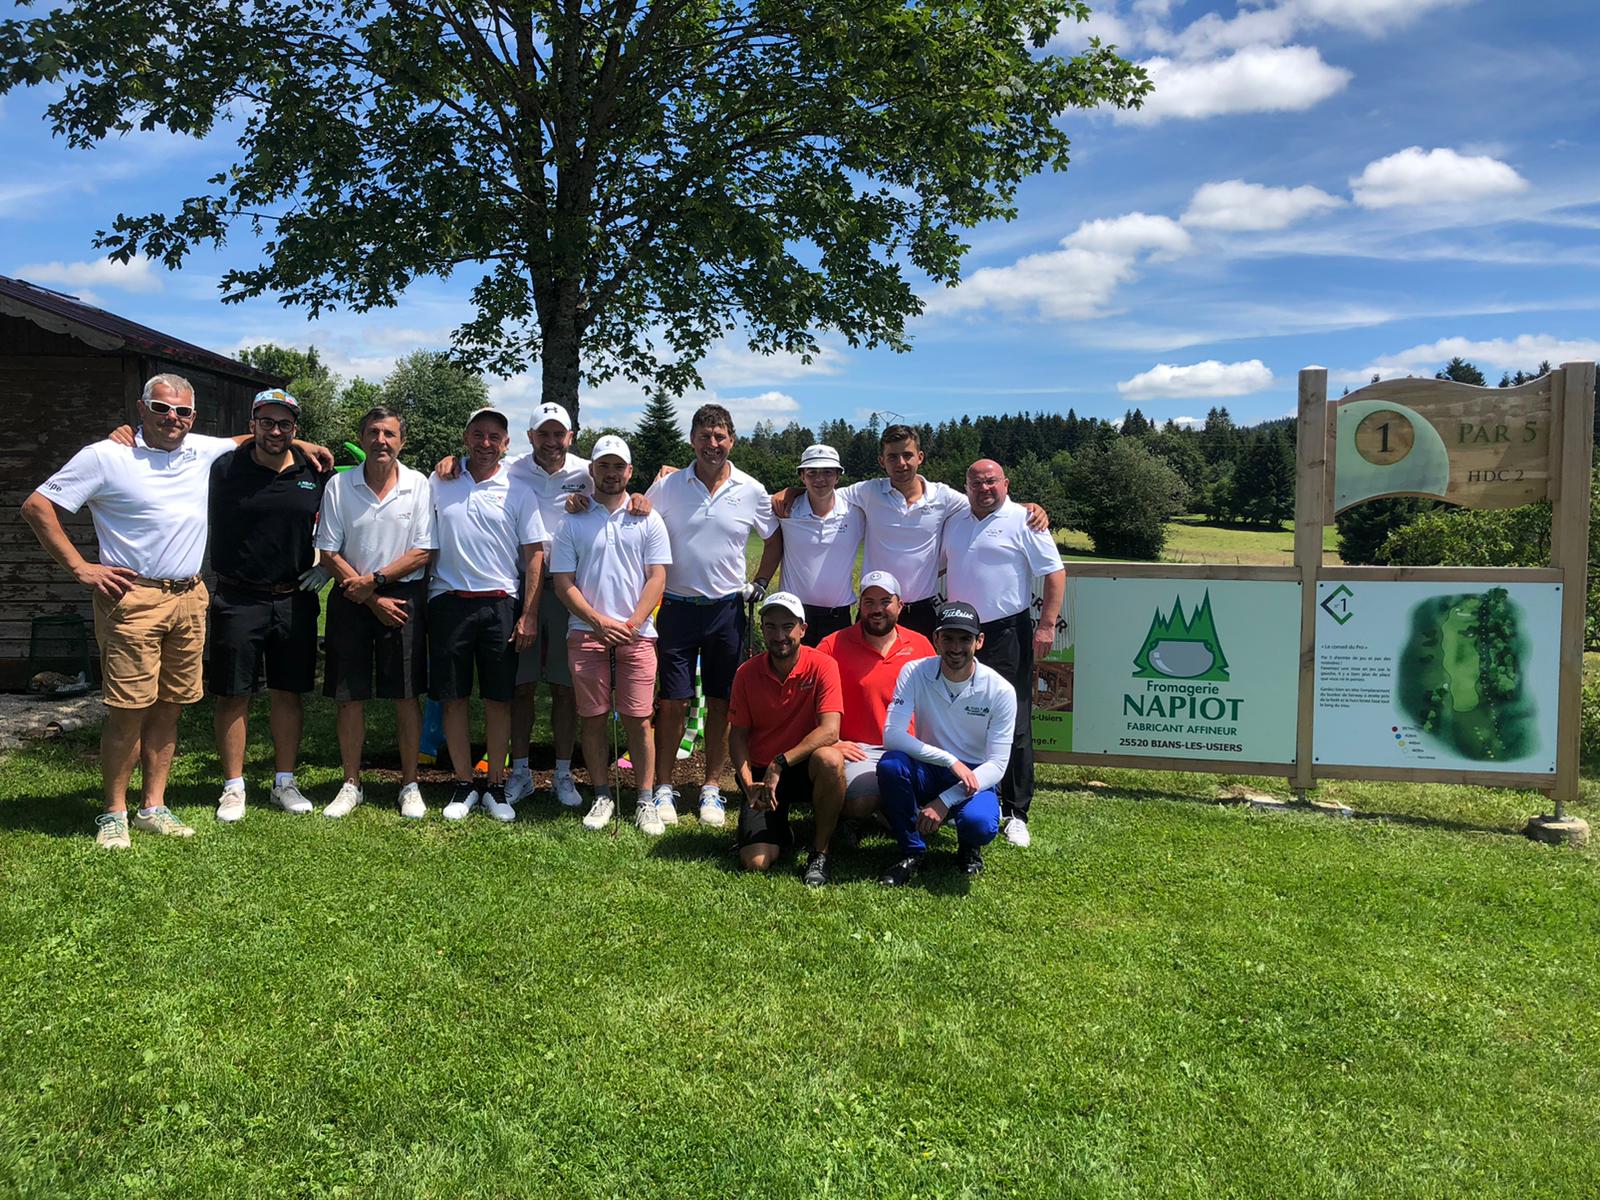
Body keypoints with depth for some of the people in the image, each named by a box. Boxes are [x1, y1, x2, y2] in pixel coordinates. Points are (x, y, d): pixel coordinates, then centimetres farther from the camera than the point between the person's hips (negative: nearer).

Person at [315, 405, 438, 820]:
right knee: (349, 696, 5)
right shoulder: (339, 485, 1)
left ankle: (410, 785, 11)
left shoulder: (419, 485, -1)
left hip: (404, 597, -1)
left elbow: (423, 553, -3)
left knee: (406, 695, 1)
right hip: (351, 599, 1)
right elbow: (329, 554, 0)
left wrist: (374, 579, -12)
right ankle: (351, 784, 18)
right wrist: (373, 599, -7)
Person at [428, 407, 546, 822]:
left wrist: (529, 615, -3)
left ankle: (495, 787, 14)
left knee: (498, 699, 3)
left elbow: (534, 555, 2)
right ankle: (464, 785, 16)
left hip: (499, 604, -1)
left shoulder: (518, 492, 3)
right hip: (449, 601, 1)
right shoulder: (439, 483, 7)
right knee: (453, 697, 5)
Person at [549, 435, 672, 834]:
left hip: (636, 634, -1)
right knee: (593, 718, 5)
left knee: (638, 720, -1)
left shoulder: (648, 521, 7)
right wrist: (600, 622, -9)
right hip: (586, 633, 1)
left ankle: (646, 802, 7)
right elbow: (563, 582, 2)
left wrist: (631, 625, -10)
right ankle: (602, 797, 17)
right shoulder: (572, 522, 7)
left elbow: (656, 578, 1)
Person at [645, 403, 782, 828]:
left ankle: (712, 790, 16)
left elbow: (775, 539, 15)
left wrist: (760, 585, 8)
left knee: (721, 703, 6)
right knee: (673, 702, -1)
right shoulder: (667, 486, -1)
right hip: (678, 606, -1)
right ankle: (664, 789, 10)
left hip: (727, 609, 1)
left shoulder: (751, 491, 2)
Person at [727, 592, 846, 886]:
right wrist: (748, 785, -15)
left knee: (830, 760, -38)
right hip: (761, 773, 1)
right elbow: (737, 735, 1)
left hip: (805, 768, -1)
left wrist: (780, 764, -28)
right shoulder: (747, 674, -5)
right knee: (755, 862, -18)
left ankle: (820, 853, -15)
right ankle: (779, 832, 22)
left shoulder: (822, 666, -12)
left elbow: (830, 731, -22)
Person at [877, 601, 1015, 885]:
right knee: (890, 764, -32)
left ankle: (969, 846, 7)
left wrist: (945, 801, -24)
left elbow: (997, 764, -13)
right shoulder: (915, 673, -11)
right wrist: (951, 761, -28)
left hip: (974, 779, -1)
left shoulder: (1000, 691, -12)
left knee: (979, 825, -34)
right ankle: (912, 853, -9)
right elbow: (891, 735, -20)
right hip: (927, 773, 1)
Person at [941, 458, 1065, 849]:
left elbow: (1055, 573, -7)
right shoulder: (955, 523, 14)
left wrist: (1047, 624, -14)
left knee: (1012, 726, -4)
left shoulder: (1022, 521, -5)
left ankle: (1016, 813, 4)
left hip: (1007, 634, -6)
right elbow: (942, 568, 26)